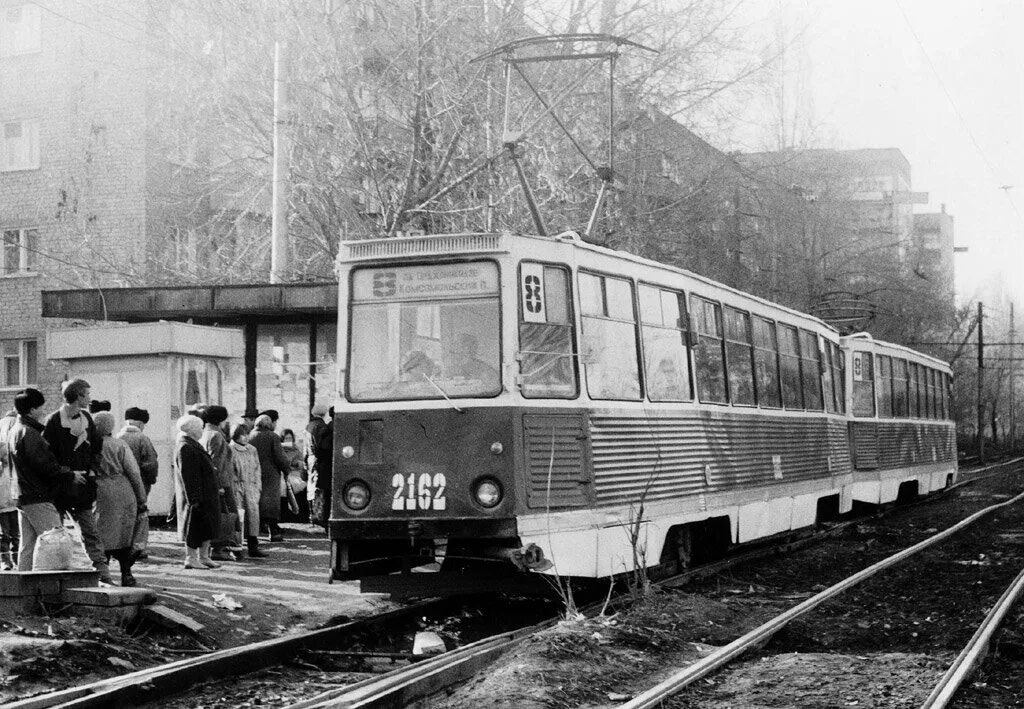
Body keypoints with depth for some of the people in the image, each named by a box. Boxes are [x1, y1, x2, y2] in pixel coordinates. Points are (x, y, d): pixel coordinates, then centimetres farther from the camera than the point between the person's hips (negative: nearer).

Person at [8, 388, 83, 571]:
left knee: (27, 546, 12)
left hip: (22, 496, 10)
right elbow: (46, 465, -20)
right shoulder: (29, 433, -17)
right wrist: (71, 475, -8)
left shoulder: (14, 431, 15)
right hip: (38, 498, -10)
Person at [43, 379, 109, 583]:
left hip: (83, 485, 6)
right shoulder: (54, 421, -12)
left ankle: (104, 575, 4)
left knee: (91, 532, 5)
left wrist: (93, 470, 3)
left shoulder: (86, 418, 8)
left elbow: (97, 447, 17)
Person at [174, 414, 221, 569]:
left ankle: (204, 557, 20)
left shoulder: (193, 445, 15)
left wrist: (216, 489, 22)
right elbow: (187, 476, -22)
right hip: (198, 495, -10)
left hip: (206, 495, 10)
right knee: (195, 527, -3)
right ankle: (191, 559, 5)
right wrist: (194, 499, -24)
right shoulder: (185, 448, -17)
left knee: (207, 527, 13)